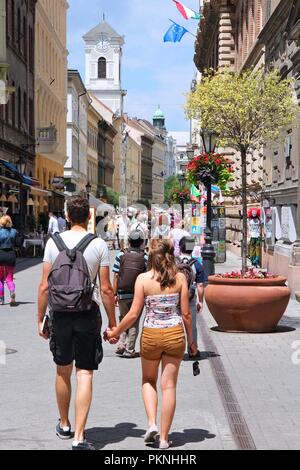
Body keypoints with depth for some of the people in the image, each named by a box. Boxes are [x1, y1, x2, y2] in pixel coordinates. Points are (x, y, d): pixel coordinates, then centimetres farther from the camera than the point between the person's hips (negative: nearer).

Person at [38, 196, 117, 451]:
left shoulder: (54, 242, -1)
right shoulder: (99, 244, -5)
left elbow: (45, 286, -1)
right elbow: (106, 289, -5)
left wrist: (41, 319, 8)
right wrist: (113, 323, 3)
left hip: (60, 314, 2)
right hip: (88, 313, -2)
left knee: (63, 371, 17)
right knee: (85, 373, 1)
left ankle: (64, 425, 34)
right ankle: (79, 437, -6)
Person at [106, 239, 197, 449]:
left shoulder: (143, 279, -7)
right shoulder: (180, 278, -3)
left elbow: (134, 314, -7)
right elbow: (186, 314, -2)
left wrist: (114, 333, 7)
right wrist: (191, 341, 10)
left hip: (151, 335, -1)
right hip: (175, 334, 1)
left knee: (149, 381, 23)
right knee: (169, 386, 9)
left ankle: (152, 424, 7)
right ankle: (164, 438, 13)